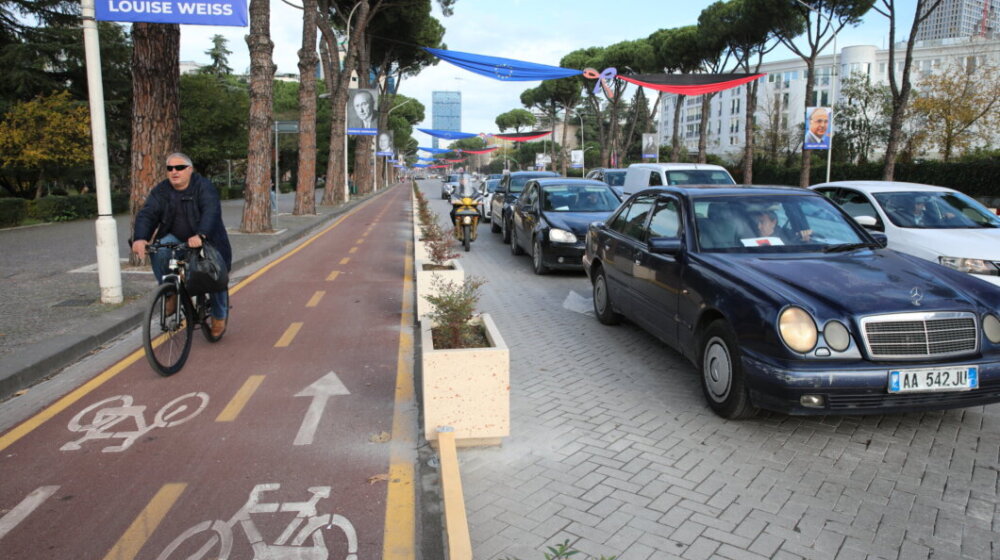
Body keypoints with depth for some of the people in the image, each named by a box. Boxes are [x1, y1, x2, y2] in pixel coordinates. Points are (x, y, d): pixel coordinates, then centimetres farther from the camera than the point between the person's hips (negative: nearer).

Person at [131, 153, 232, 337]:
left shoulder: (204, 187, -16)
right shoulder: (161, 191, -3)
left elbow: (211, 212, -33)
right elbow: (147, 215, -13)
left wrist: (201, 235, -51)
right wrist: (140, 238, -33)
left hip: (205, 240, -3)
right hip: (175, 238, 3)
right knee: (159, 251, -28)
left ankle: (219, 317, 17)